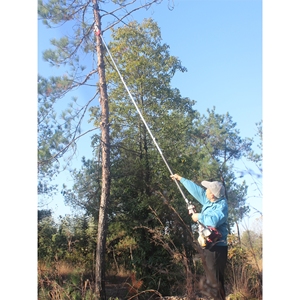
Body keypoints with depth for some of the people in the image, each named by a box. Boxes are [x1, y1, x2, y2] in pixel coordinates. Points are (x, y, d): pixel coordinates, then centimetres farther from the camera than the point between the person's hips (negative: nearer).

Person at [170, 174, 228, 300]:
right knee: (211, 279, 18)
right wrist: (181, 179, 28)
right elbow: (196, 189, 20)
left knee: (214, 281, -9)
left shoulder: (222, 206, -17)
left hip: (217, 248, -10)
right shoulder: (208, 201, 9)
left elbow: (213, 221, -35)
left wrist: (199, 217, -18)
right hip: (209, 246, 10)